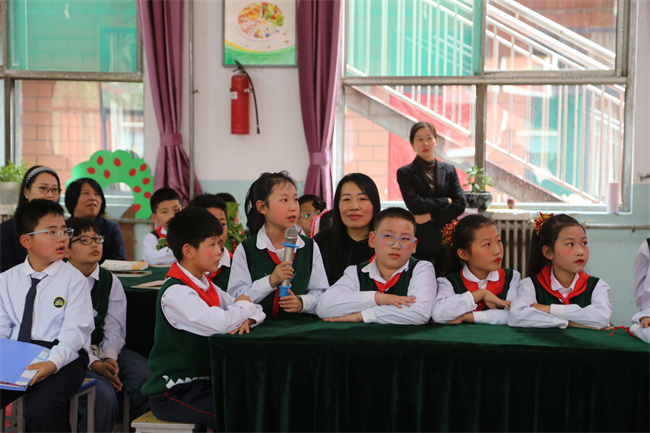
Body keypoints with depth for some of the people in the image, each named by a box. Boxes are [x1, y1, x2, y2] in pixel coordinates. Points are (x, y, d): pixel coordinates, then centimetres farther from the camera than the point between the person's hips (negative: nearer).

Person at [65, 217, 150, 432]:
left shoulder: (110, 281, 11)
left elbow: (114, 329, 4)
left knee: (146, 377, -20)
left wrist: (108, 358, -14)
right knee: (103, 394, -30)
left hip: (107, 351, 4)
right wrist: (94, 364, -20)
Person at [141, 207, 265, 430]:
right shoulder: (175, 293, -18)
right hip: (174, 392, -8)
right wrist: (242, 306, -11)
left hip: (203, 382, 8)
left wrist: (247, 319, -13)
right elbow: (219, 323, -32)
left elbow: (255, 310, 12)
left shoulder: (208, 287, 10)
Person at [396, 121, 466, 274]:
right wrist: (445, 201, -4)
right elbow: (414, 205, -11)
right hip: (420, 242, -2)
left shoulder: (449, 170, 11)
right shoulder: (405, 173, 3)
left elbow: (460, 204, 1)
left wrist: (431, 216, -9)